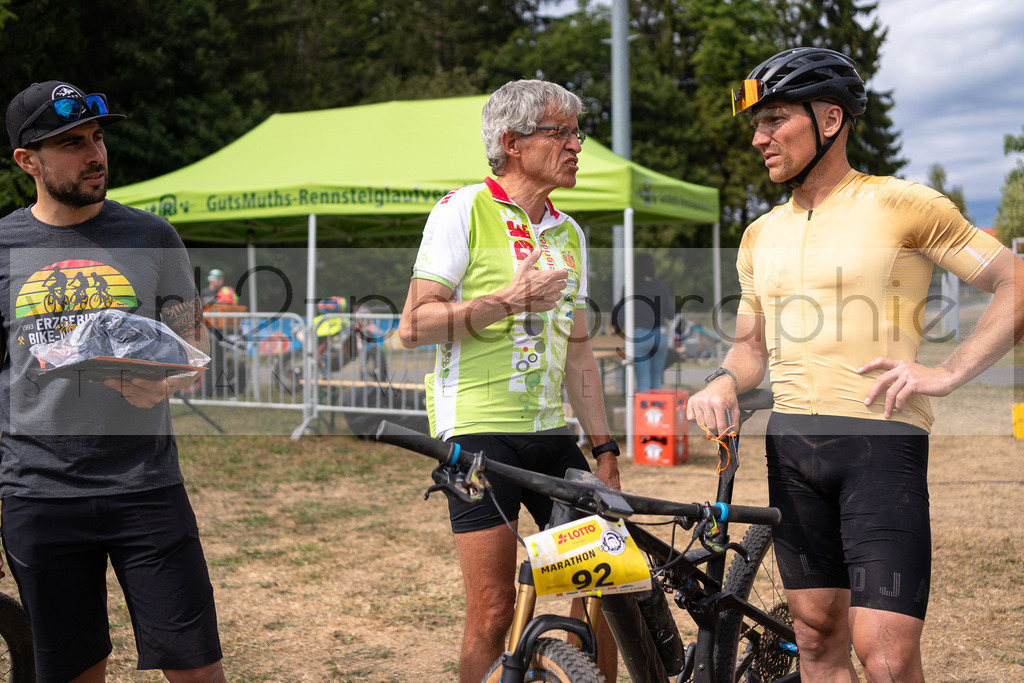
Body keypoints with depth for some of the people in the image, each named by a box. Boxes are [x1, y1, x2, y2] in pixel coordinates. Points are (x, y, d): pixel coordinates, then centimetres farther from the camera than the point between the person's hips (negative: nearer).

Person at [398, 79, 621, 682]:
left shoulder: (569, 234, 16)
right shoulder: (464, 210, -3)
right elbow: (413, 326, -8)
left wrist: (604, 448, 13)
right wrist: (508, 301, -17)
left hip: (552, 433, 6)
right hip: (480, 429, -6)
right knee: (494, 610, -6)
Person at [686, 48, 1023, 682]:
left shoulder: (902, 204, -2)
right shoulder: (761, 233, 16)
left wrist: (948, 373, -13)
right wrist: (723, 384, 1)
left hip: (881, 440, -6)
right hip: (791, 445, 6)